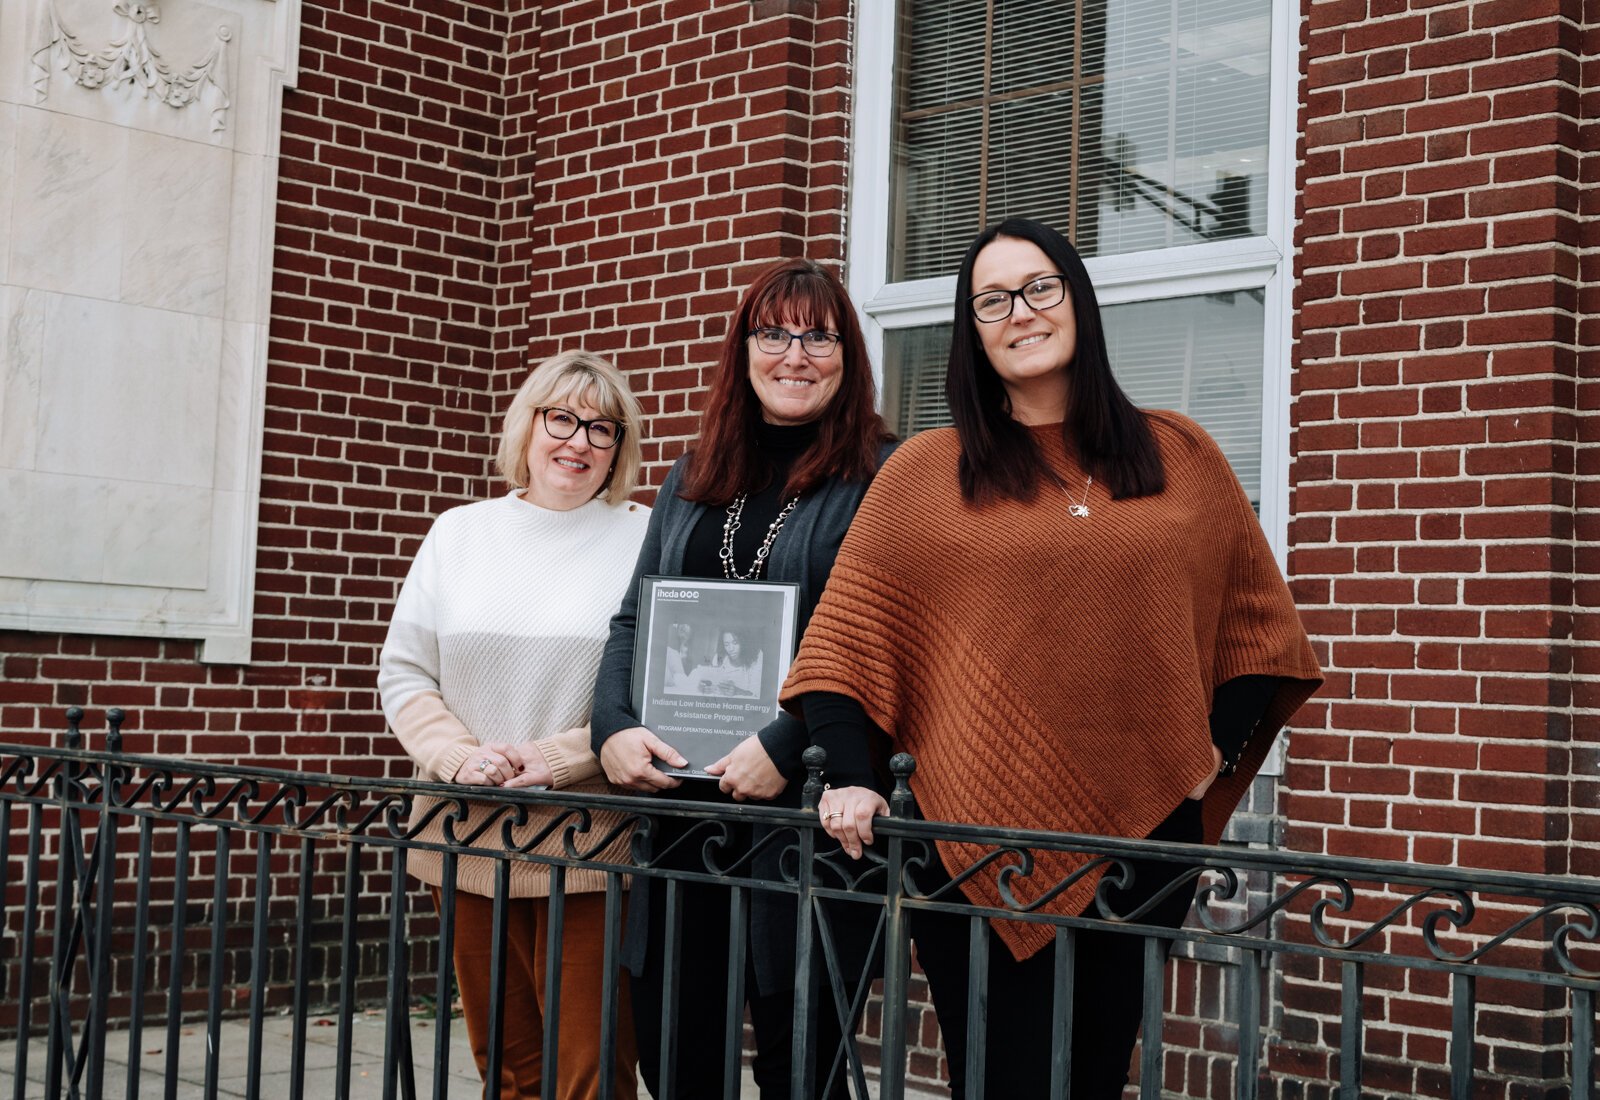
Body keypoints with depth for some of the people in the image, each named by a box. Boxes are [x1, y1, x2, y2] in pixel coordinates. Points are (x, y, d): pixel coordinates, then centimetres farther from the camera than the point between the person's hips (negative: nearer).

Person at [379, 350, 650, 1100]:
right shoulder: (457, 534, 12)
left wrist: (551, 759, -14)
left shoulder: (645, 541, 0)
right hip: (471, 844, 4)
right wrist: (457, 756, -7)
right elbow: (404, 673, 10)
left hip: (590, 853, -3)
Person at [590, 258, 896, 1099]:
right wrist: (614, 728, -4)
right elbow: (633, 620, 13)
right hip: (678, 803, 6)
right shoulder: (695, 479, 16)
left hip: (804, 804, -5)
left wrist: (783, 748, -20)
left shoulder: (879, 479, -4)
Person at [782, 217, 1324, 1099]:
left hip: (1140, 834, 2)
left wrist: (1218, 749, 1)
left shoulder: (1180, 459, 8)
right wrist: (850, 780, -11)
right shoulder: (925, 472, 3)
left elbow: (1255, 621, 13)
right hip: (975, 839, -2)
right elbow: (842, 640, 1)